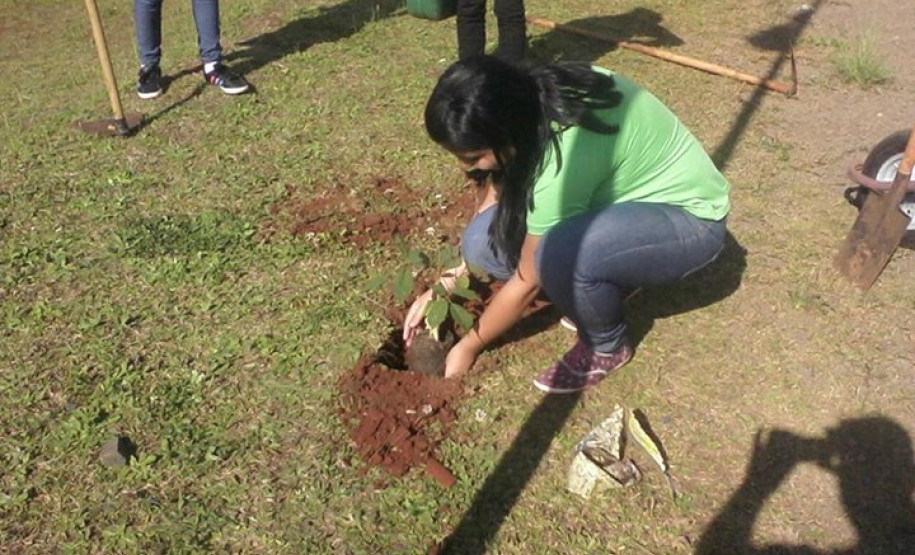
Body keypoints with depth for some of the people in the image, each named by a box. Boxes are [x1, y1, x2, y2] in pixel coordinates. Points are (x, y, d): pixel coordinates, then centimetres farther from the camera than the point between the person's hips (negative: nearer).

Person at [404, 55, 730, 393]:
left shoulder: (563, 161, -35)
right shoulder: (524, 106, -15)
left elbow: (527, 282, -22)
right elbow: (498, 196, 0)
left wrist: (469, 346, -7)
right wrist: (445, 284, -2)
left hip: (688, 218, -7)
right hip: (627, 197, 7)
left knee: (559, 254, -37)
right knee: (484, 241, -12)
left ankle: (607, 348, -7)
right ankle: (599, 291, 8)